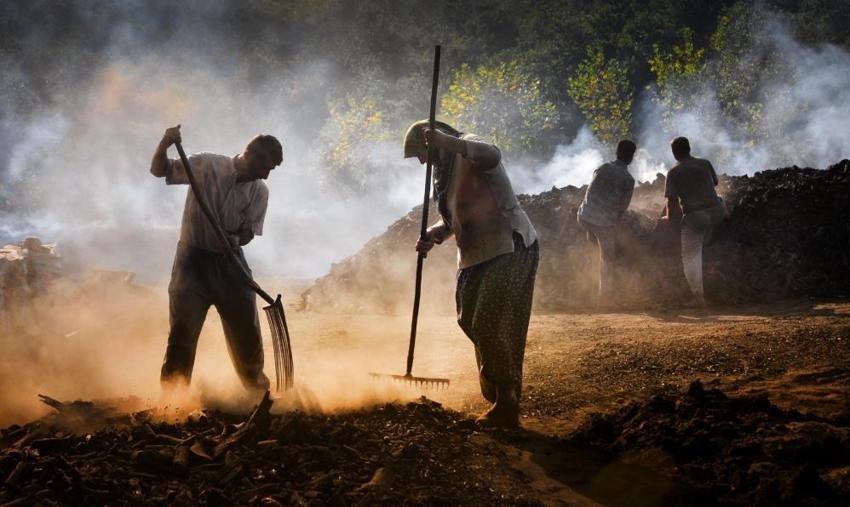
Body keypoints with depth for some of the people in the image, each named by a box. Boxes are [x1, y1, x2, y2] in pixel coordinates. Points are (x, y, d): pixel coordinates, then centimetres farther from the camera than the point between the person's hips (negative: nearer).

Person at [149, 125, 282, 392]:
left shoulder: (259, 191, -1)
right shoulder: (206, 165, -10)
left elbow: (249, 231, 1)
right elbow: (159, 170, -7)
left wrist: (236, 240, -23)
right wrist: (165, 145, -28)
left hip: (230, 262, 3)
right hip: (193, 259, -3)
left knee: (246, 327, 9)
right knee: (183, 328, -8)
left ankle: (257, 385, 32)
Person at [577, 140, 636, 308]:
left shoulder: (603, 168, 4)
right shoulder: (628, 180, -8)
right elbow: (623, 207, -3)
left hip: (585, 216, 4)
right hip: (605, 222, -4)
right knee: (609, 259, 13)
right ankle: (606, 296, 15)